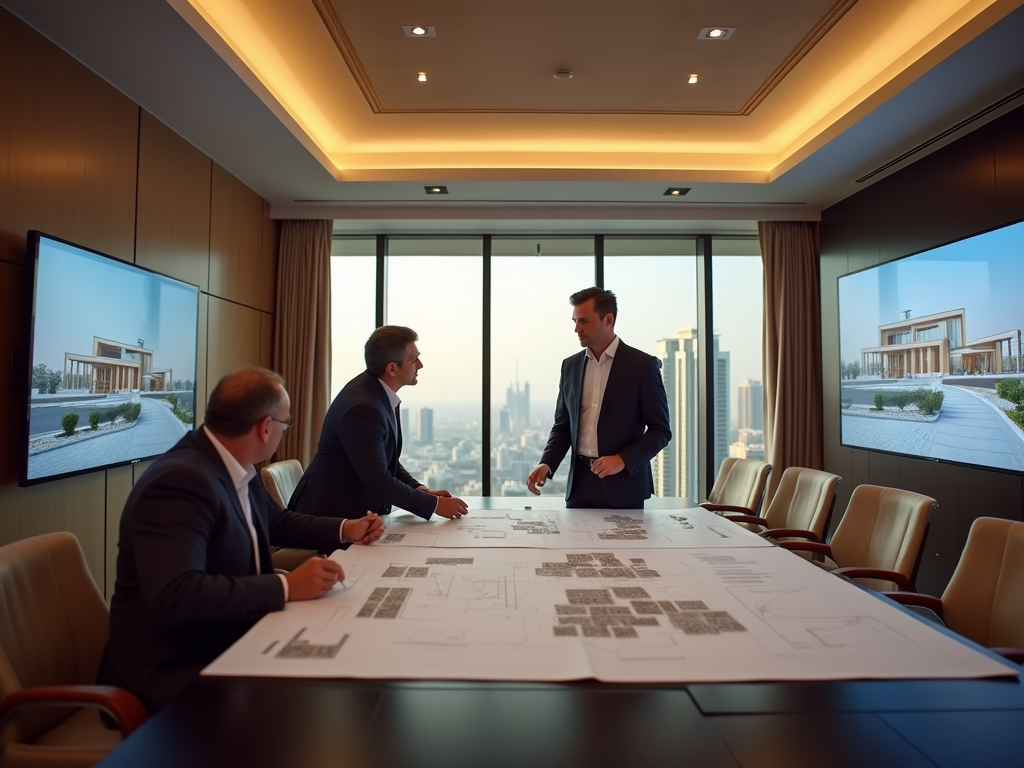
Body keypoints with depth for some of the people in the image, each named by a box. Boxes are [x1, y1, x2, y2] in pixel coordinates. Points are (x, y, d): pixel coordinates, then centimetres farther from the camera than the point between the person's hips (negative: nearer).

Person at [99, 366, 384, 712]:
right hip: (174, 670, -8)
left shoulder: (236, 469, 2)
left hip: (231, 643, 8)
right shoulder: (181, 482, -24)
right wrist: (287, 586, -30)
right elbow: (175, 598, -34)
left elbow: (276, 522, 21)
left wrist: (345, 530, 14)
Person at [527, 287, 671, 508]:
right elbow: (563, 426, 12)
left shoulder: (643, 365, -6)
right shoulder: (570, 366, 8)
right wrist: (547, 464, -5)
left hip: (623, 486, -4)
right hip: (580, 485, 4)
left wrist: (623, 459, -19)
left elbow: (660, 430, -5)